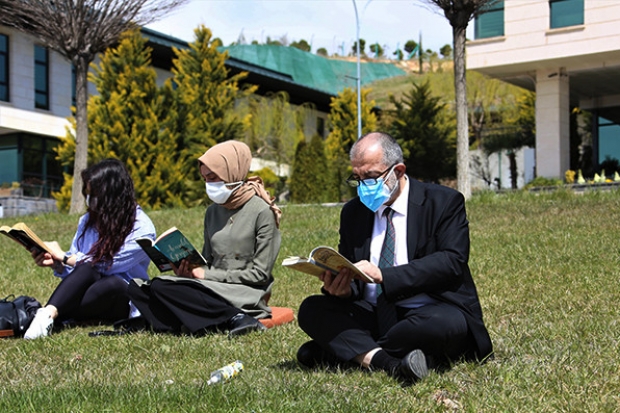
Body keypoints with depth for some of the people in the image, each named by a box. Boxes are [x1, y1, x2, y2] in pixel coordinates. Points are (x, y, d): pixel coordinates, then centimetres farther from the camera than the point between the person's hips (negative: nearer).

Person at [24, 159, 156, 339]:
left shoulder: (142, 229, -9)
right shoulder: (88, 220, 7)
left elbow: (108, 264, -16)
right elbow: (74, 270, 10)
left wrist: (63, 256, -10)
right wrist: (56, 264, -12)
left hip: (122, 300, -3)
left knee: (113, 283, -38)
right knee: (86, 268, -30)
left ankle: (50, 314, -42)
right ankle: (48, 313, -48)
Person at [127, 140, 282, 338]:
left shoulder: (262, 212, -7)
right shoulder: (213, 212, 14)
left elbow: (260, 273, -10)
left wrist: (207, 275, -13)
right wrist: (188, 270, -7)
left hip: (246, 294, -7)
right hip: (213, 290, 7)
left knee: (163, 288, -25)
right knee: (137, 288, -10)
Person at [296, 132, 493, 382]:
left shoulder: (444, 202, -1)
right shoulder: (353, 212, 13)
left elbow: (452, 261, -15)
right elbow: (350, 272, 13)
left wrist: (383, 275, -25)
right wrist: (342, 287, -14)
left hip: (430, 313, -3)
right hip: (373, 316, 4)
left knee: (449, 323, -37)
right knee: (311, 310, -17)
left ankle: (355, 351, -20)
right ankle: (386, 361, -33)